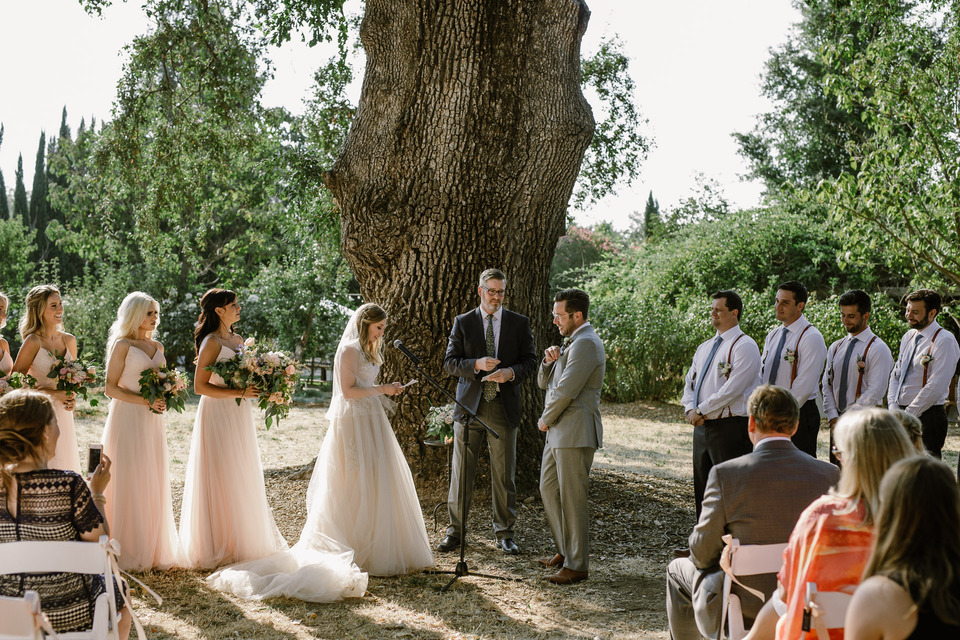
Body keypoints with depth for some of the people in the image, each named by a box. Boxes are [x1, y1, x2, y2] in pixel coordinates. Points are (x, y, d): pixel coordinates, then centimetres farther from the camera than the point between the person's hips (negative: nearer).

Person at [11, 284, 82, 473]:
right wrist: (54, 394, -15)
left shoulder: (69, 341, 8)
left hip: (62, 414, 6)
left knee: (63, 464, 7)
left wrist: (72, 398, 2)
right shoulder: (33, 341, -9)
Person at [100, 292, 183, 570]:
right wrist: (145, 401, -18)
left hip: (153, 422, 6)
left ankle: (153, 551, 14)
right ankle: (128, 554, 3)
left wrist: (163, 399, 0)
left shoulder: (157, 347, 14)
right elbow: (111, 388, -9)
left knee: (154, 485, 7)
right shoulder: (122, 345, -5)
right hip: (127, 419, -6)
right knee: (128, 484, -4)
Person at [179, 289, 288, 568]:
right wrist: (239, 393, -22)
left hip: (238, 414, 8)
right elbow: (200, 386, -16)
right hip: (218, 414, -8)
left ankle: (242, 540, 21)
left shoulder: (238, 340, 12)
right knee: (221, 480, -3)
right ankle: (219, 546, 6)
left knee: (242, 479, 12)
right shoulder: (212, 342, -12)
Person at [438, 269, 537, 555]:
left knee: (504, 474, 5)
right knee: (461, 472, 3)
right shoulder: (463, 322, 4)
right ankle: (455, 530, 15)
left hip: (504, 407, 0)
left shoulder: (519, 323, 6)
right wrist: (477, 364, -17)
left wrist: (510, 372, -15)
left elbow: (530, 360, 6)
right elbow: (450, 362, 1)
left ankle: (504, 534, 17)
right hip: (469, 405, 0)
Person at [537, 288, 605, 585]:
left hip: (575, 434, -11)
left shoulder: (586, 343, -16)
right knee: (548, 489, 17)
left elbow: (565, 391, -21)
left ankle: (577, 565, 4)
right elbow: (544, 383, 20)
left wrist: (545, 420, -8)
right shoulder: (571, 342, 18)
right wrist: (548, 362, -1)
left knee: (572, 499, -4)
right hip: (558, 432, 11)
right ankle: (565, 551, 29)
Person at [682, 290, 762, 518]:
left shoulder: (744, 346, -9)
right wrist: (690, 409, 0)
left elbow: (732, 389, -18)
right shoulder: (704, 348, 17)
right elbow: (689, 382, 19)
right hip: (702, 427, 8)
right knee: (702, 491, 13)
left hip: (730, 428, -8)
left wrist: (701, 410, -14)